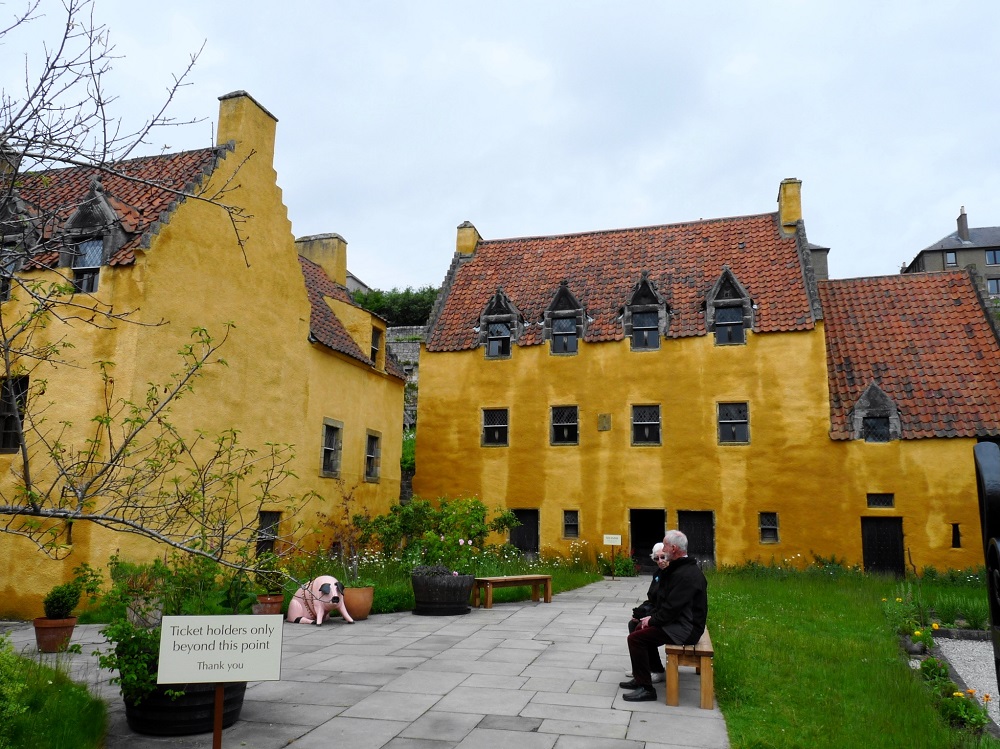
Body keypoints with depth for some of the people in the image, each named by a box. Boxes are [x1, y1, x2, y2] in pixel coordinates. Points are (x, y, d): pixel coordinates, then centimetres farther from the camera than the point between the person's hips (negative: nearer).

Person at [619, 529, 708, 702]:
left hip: (684, 629, -11)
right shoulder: (680, 568, 10)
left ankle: (646, 688, -7)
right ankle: (640, 677, 28)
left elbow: (673, 607, -26)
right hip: (679, 622, 11)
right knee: (640, 628, 19)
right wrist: (653, 617, 5)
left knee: (636, 638, -15)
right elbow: (666, 600, 16)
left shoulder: (685, 574, -24)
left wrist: (653, 620, -12)